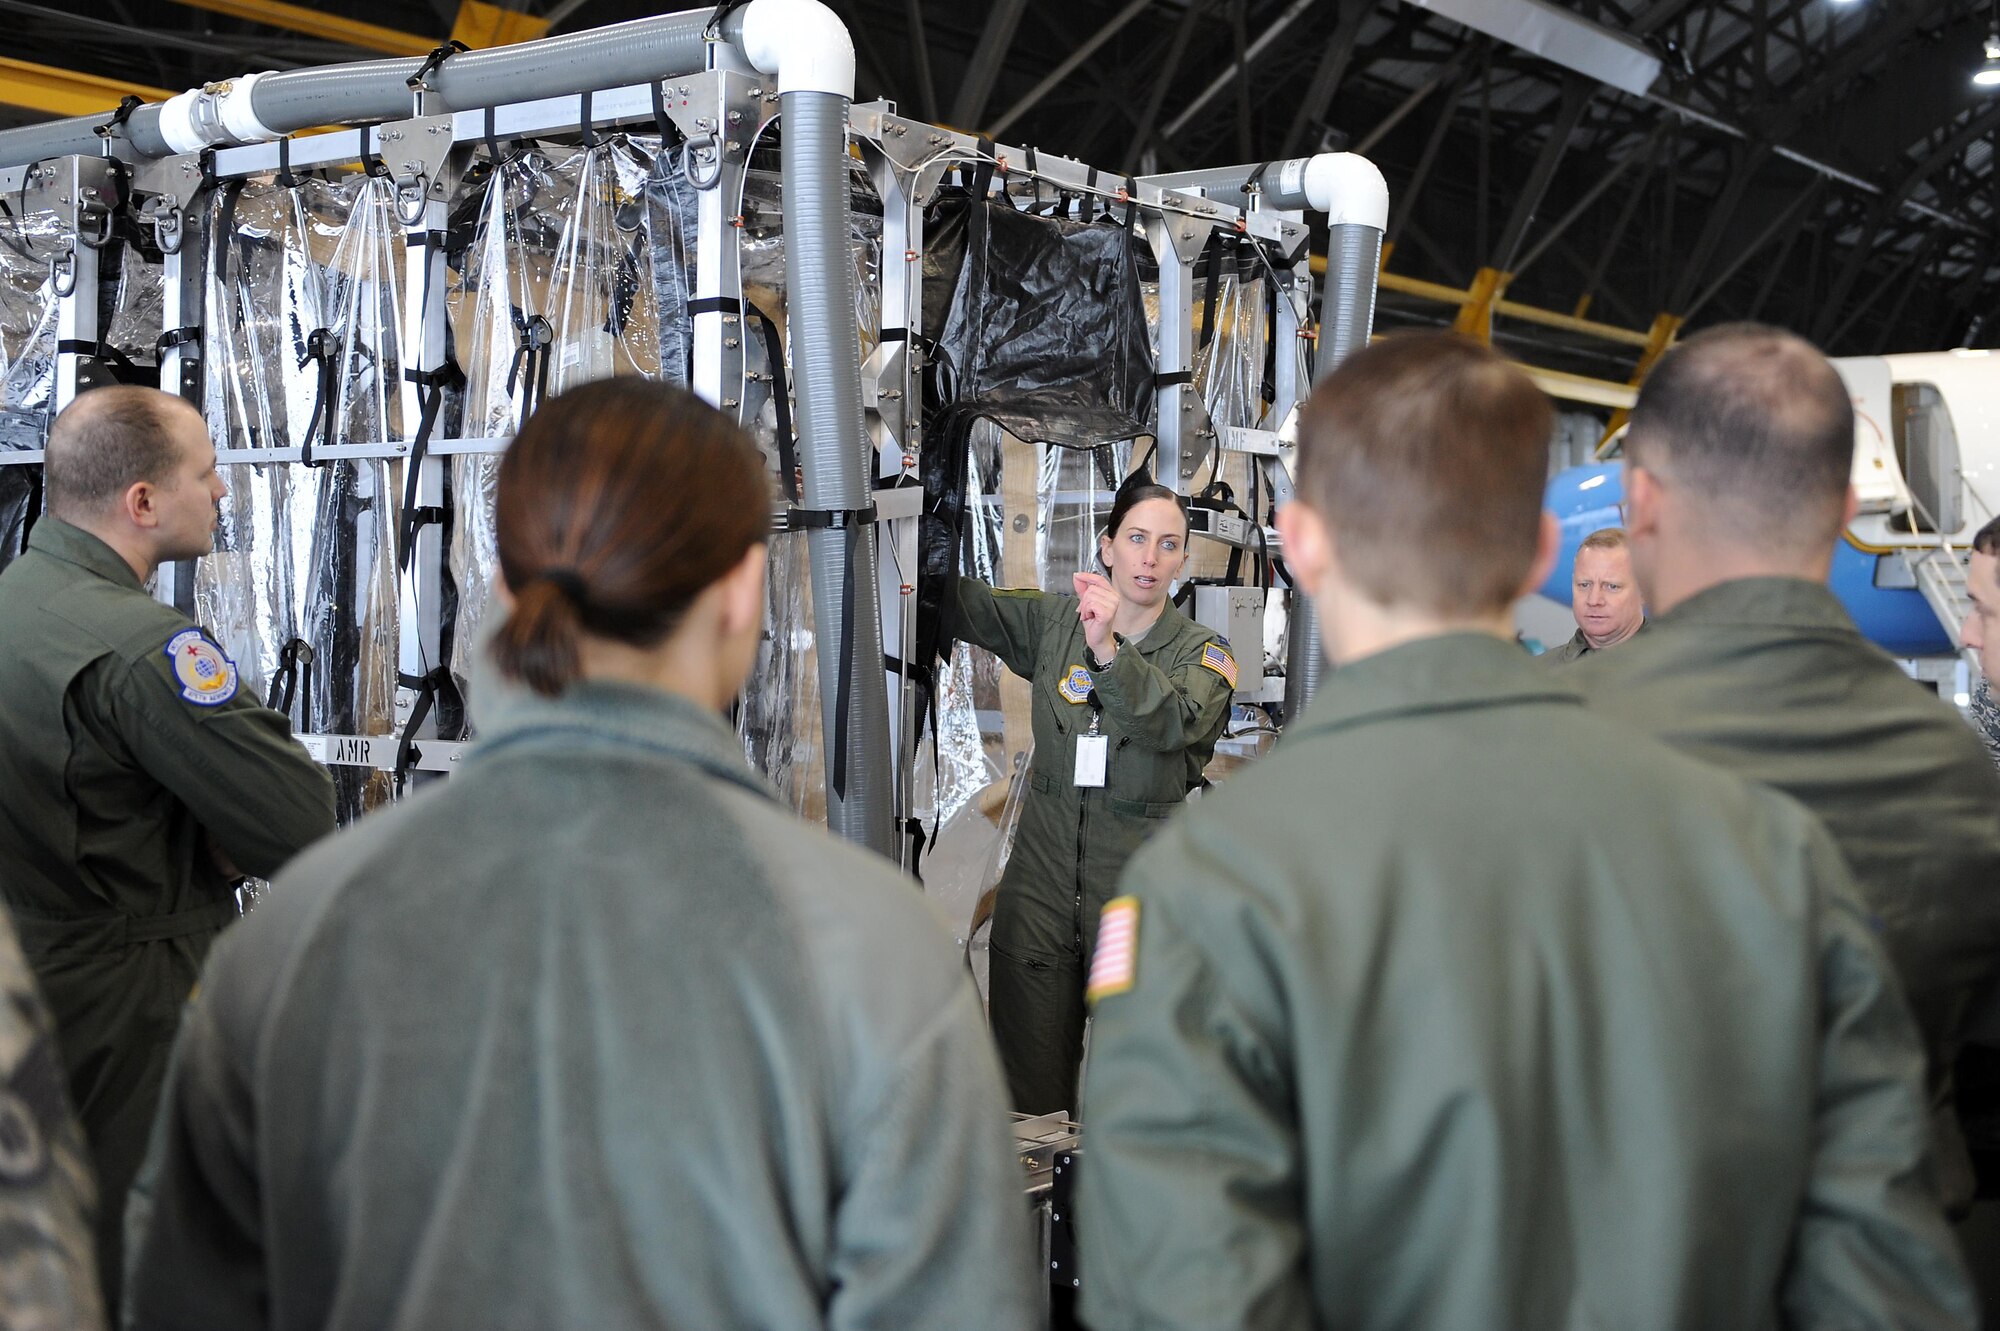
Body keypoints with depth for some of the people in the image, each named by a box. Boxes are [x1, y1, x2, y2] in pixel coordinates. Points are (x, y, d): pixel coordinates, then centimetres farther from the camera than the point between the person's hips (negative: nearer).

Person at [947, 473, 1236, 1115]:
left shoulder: (1201, 652, -2)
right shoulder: (1053, 621, 6)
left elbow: (1179, 722, -22)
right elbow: (958, 603, 4)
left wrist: (1108, 652, -37)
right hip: (1044, 864, 2)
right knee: (1029, 1070, 7)